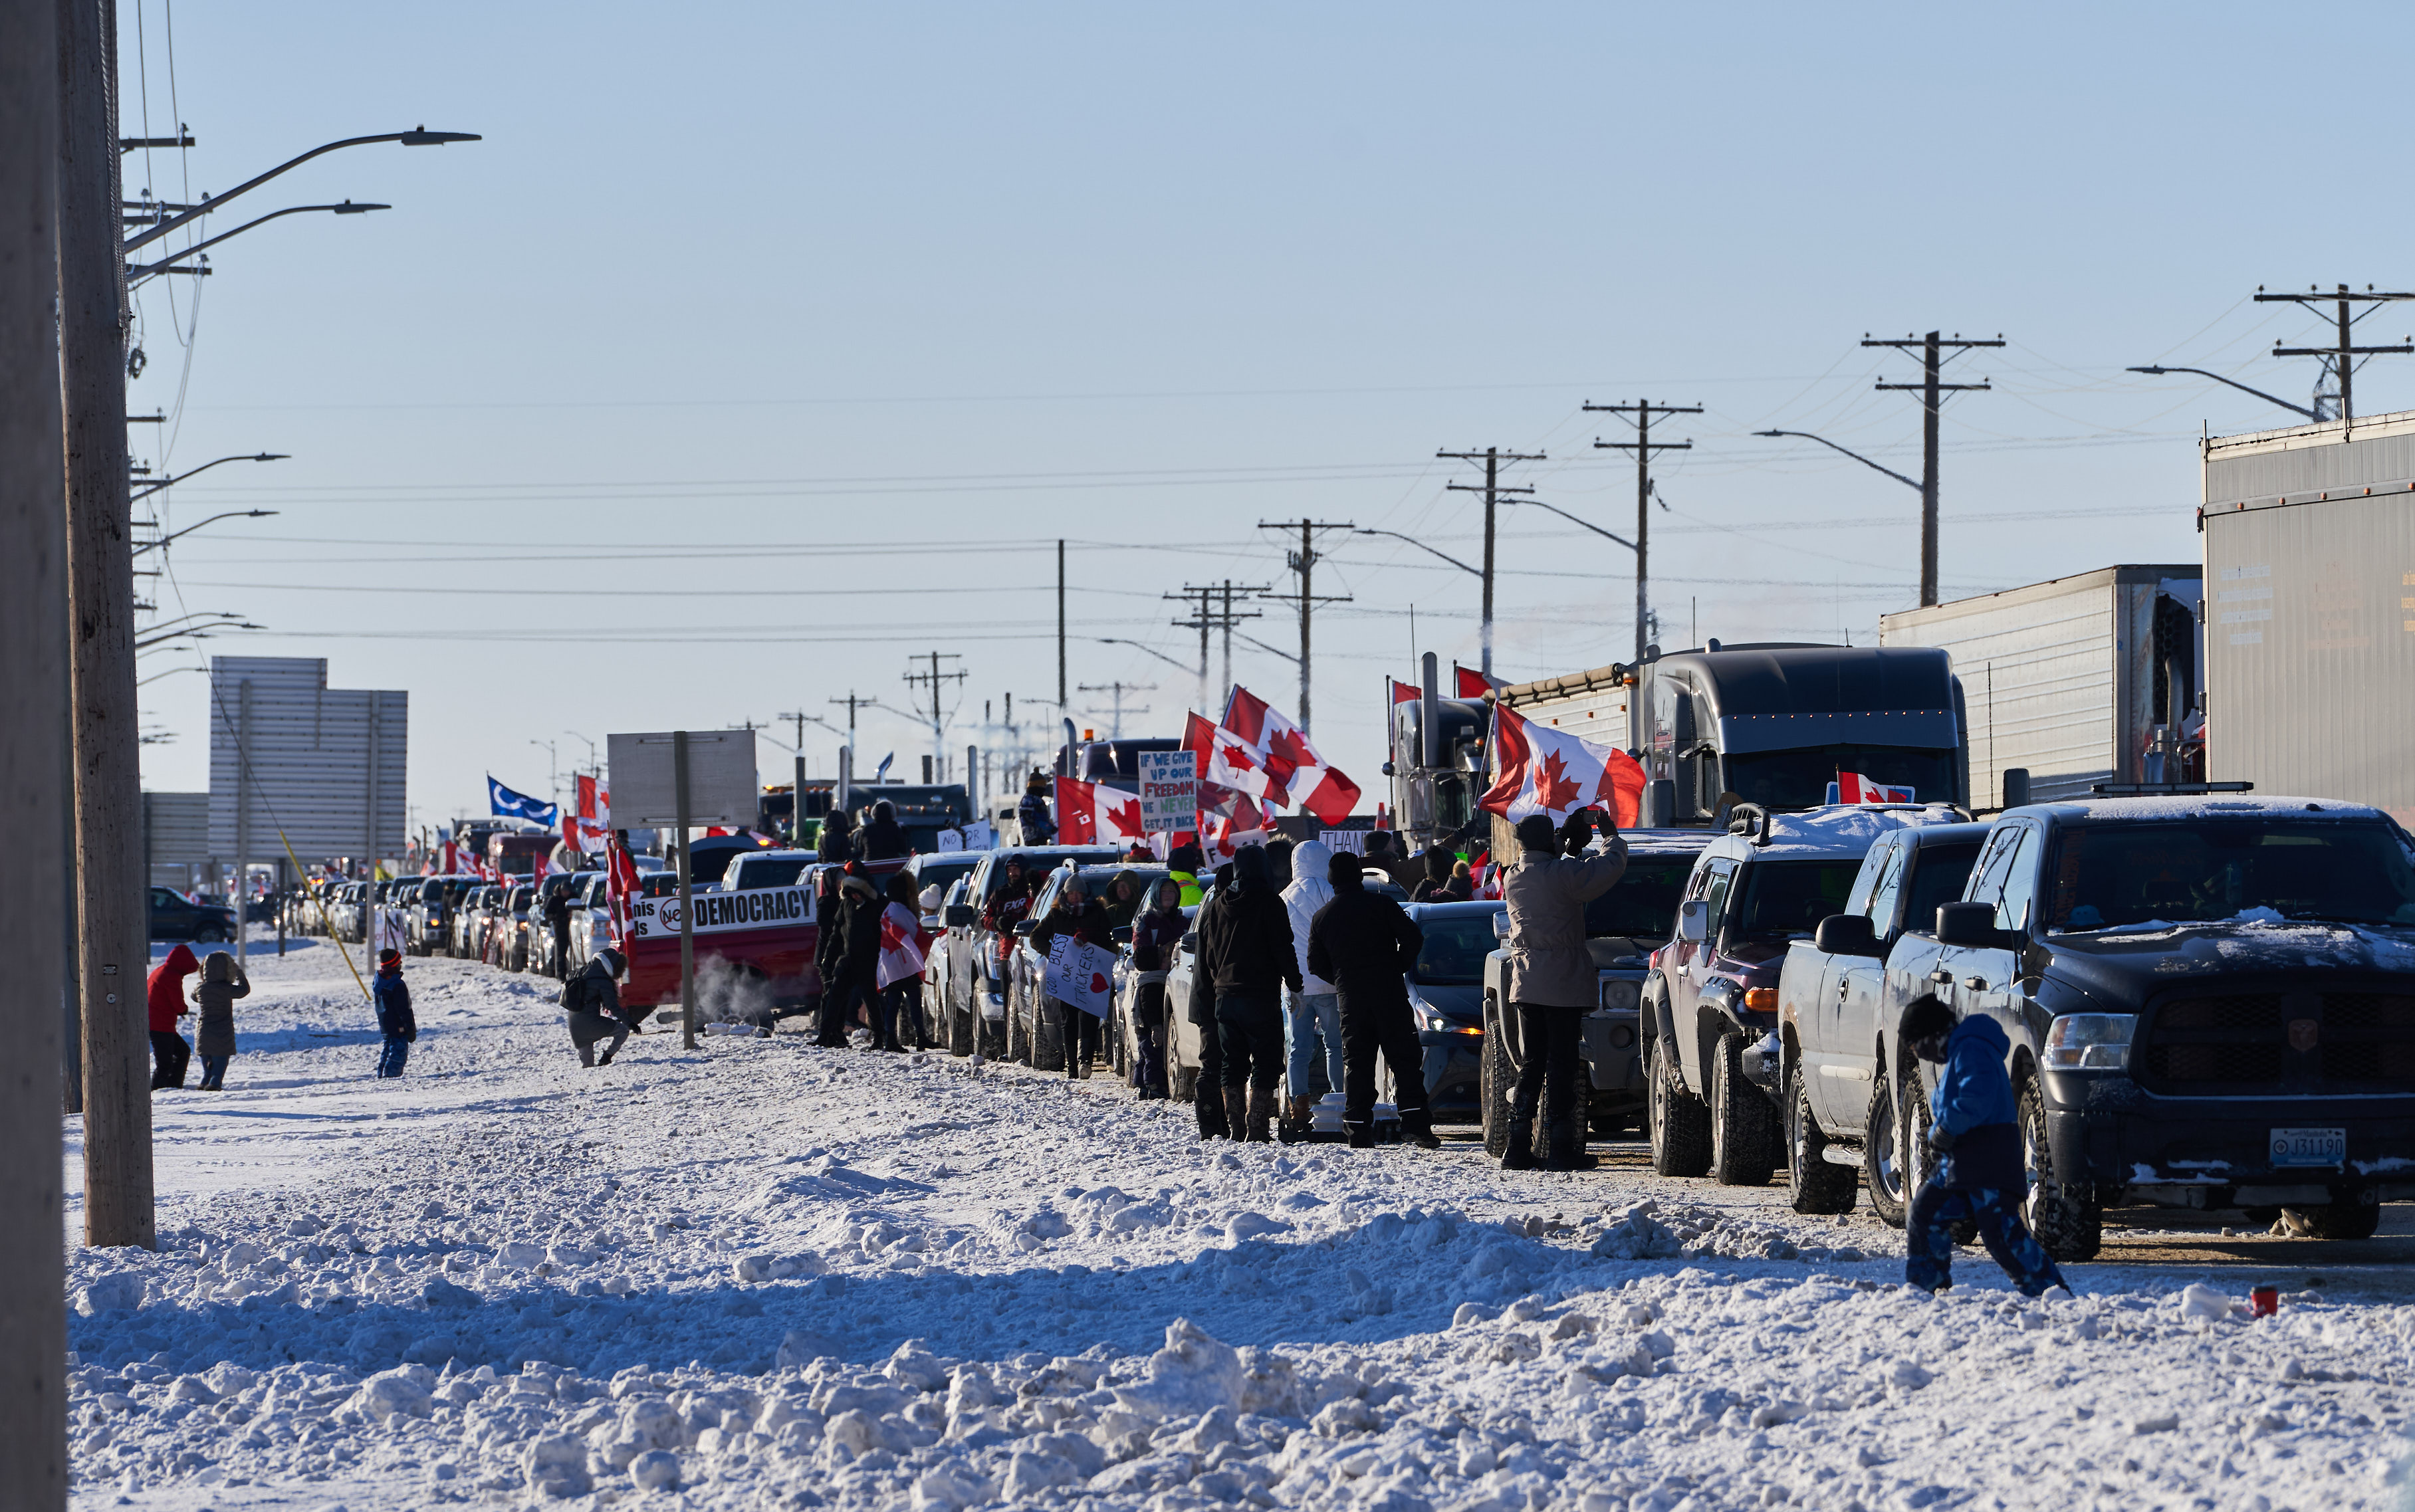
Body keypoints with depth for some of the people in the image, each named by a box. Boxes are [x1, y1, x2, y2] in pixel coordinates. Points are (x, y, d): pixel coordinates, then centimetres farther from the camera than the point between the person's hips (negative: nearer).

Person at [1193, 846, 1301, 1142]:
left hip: (1225, 995, 5)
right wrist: (1294, 983, 0)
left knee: (1232, 1065, 11)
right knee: (1265, 1063, -2)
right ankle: (1256, 1126, -10)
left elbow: (1206, 955, 16)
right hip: (1262, 996, -5)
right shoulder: (1269, 903, -8)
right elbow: (1283, 950, -10)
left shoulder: (1216, 905, 10)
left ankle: (1235, 1126, 9)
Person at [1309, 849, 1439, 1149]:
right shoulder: (1381, 905, -2)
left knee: (1356, 1061, 6)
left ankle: (1358, 1128, 0)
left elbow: (1316, 965, 8)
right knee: (1405, 1057, 0)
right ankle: (1415, 1122, -9)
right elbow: (1412, 939, -7)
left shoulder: (1322, 918, 7)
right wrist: (1400, 967, 9)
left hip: (1351, 998, 2)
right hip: (1389, 994, -2)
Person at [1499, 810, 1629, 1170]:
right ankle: (1559, 1149, -3)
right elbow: (1612, 866, -9)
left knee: (1531, 1064, 11)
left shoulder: (1513, 881, 8)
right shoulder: (1562, 874, -11)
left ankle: (1518, 1147, 6)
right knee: (1561, 1065, -3)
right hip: (1563, 984, -6)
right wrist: (1612, 837, 12)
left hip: (1526, 984, 6)